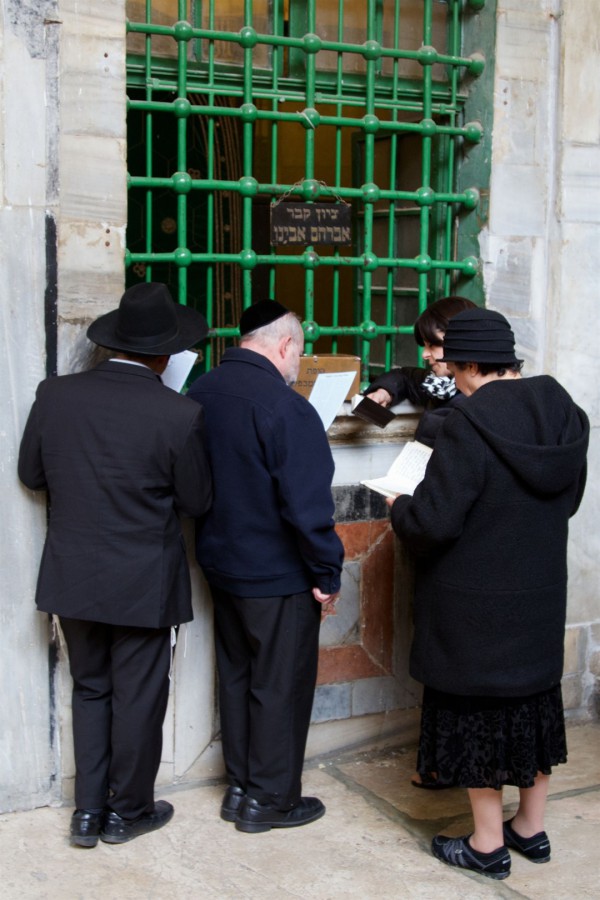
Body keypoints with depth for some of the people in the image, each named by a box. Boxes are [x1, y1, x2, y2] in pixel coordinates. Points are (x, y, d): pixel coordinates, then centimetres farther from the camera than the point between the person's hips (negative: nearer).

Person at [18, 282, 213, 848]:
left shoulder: (55, 395, -8)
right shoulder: (178, 415, -19)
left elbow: (31, 474, 4)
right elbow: (196, 501, -8)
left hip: (73, 578, 4)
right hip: (143, 584, -4)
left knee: (90, 689, 20)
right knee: (138, 697, 13)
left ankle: (88, 811, 26)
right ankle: (127, 812, 28)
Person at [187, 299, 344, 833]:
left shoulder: (199, 394, 0)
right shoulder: (285, 408, -23)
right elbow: (307, 506, -23)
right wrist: (327, 574, -13)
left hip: (220, 564, 7)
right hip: (278, 575, -7)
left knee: (236, 677, 19)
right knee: (280, 687, 8)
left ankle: (240, 788, 31)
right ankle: (270, 799, 20)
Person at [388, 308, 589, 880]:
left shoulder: (470, 426, -24)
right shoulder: (564, 415, -2)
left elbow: (434, 522, -23)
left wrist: (398, 508, -3)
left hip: (475, 609, -7)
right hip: (541, 598, 7)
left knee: (478, 711, 8)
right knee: (534, 703, 19)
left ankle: (488, 844, 21)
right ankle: (532, 829, 33)